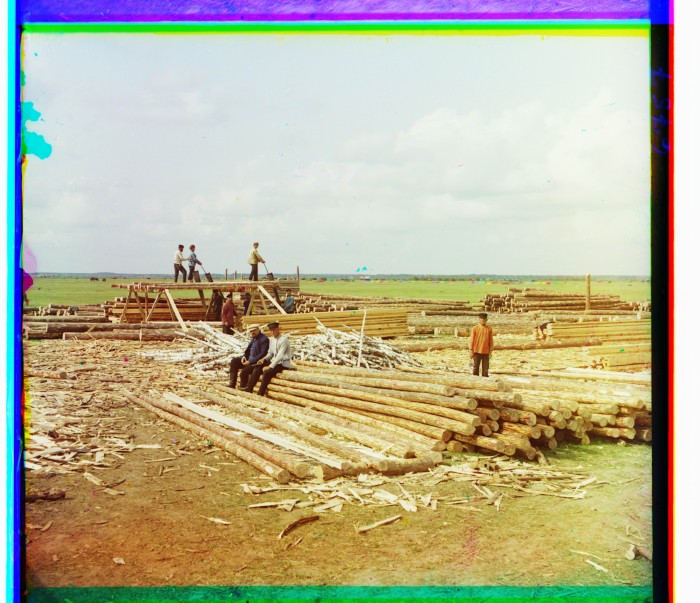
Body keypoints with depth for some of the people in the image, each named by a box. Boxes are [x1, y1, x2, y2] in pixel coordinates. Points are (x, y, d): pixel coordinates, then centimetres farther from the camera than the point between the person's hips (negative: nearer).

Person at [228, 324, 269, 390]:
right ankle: (232, 384, 0)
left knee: (244, 371, -29)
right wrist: (244, 356, 2)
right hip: (249, 359, 10)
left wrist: (250, 361, -22)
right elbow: (248, 349, 24)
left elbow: (262, 354, -21)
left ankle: (243, 388, -8)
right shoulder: (253, 338, 13)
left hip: (257, 362, -10)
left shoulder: (264, 339, -15)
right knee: (234, 361, 2)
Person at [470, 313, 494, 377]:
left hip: (486, 352, 2)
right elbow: (471, 340, 0)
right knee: (476, 368, 2)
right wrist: (471, 350, -5)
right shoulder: (475, 328, -1)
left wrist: (490, 351, 6)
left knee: (485, 369, 2)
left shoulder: (489, 329, 4)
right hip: (477, 352, -2)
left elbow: (491, 341, 8)